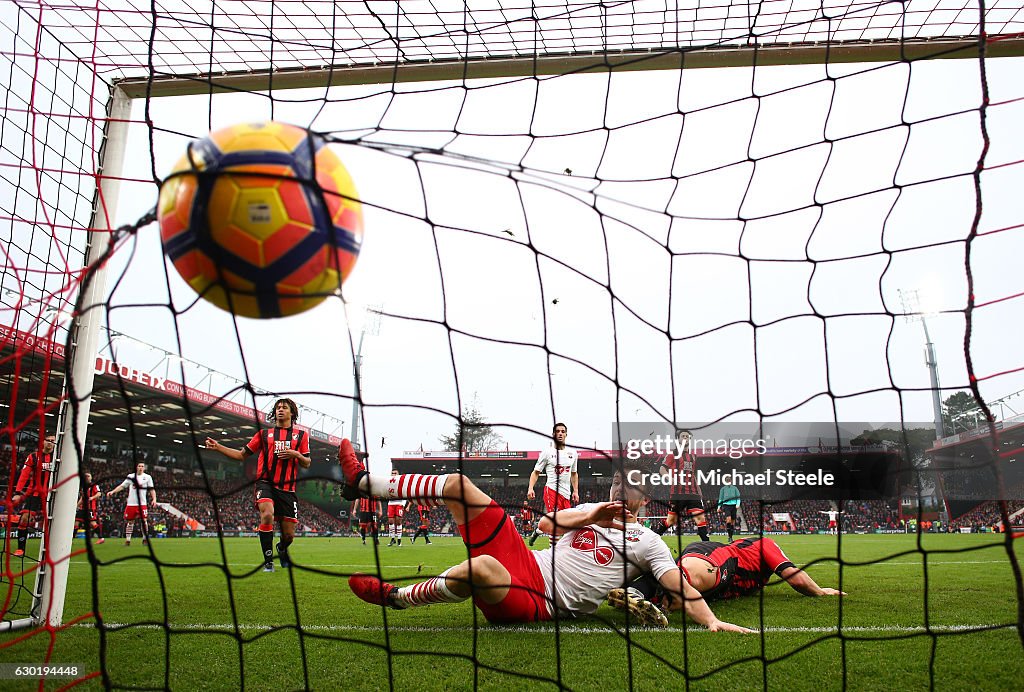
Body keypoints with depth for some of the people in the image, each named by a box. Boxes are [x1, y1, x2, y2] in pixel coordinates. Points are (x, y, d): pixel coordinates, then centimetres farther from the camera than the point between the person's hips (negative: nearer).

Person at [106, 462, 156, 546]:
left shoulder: (148, 477, 7)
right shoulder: (130, 476, 11)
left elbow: (152, 489, 5)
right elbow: (122, 486, 11)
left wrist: (154, 498, -7)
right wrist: (113, 491, -1)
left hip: (142, 503, -2)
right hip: (131, 503, 2)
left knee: (144, 520, -7)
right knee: (130, 521, 5)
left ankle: (145, 539, 2)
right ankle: (127, 539, 13)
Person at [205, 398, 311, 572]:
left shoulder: (301, 435, 12)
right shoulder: (264, 433, 13)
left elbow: (307, 464, 11)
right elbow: (242, 455, 15)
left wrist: (296, 454, -9)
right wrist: (218, 447, 5)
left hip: (287, 488, 1)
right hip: (265, 483, -1)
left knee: (288, 534, 2)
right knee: (267, 515, -31)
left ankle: (282, 550, 41)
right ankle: (268, 561, -14)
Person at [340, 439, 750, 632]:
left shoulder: (647, 543, 7)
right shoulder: (591, 512, 22)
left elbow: (681, 587, -6)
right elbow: (547, 522, 6)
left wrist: (712, 621, -23)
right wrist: (589, 516, -7)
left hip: (537, 602, -6)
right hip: (526, 563, 6)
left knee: (481, 567, -41)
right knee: (457, 484, -4)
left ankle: (397, 597, -15)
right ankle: (364, 482, 3)